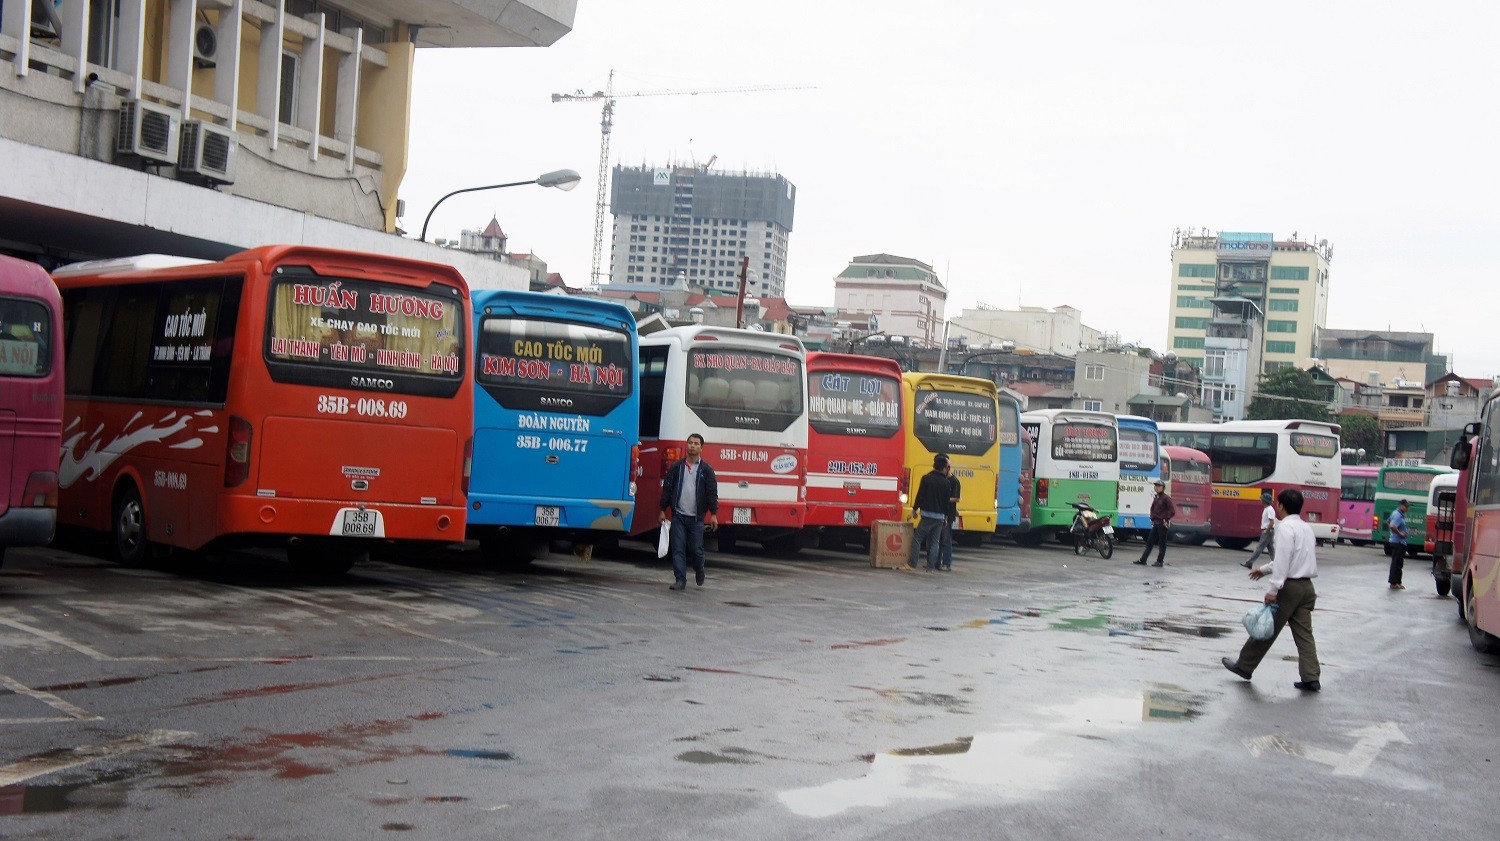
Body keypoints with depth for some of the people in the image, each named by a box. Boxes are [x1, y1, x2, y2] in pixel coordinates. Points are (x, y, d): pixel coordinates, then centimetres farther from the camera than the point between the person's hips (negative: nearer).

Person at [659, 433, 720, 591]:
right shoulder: (676, 468, 7)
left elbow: (712, 493, 0)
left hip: (696, 518, -1)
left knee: (696, 549, 0)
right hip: (678, 516, 1)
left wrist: (713, 514, -6)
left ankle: (699, 571, 29)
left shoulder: (706, 470, 2)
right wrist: (663, 510, 8)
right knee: (678, 549, -2)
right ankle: (680, 580, 2)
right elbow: (667, 489, 10)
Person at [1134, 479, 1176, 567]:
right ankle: (1143, 560, 10)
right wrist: (1152, 518, 12)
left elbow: (1172, 511, -13)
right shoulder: (1155, 498, 13)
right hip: (1155, 523, 8)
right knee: (1149, 542, 8)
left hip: (1162, 524, -8)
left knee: (1162, 543, 1)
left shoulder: (1166, 498, -11)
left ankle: (1160, 561, 7)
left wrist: (1166, 519, -12)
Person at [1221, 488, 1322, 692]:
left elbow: (1283, 560, -20)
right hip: (1306, 586, 8)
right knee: (1304, 633, 6)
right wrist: (1265, 569, 31)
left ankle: (1244, 666, 15)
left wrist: (1273, 589, -19)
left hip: (1289, 587, -8)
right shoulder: (1306, 528, 14)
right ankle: (1311, 677, 0)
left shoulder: (1286, 527, -13)